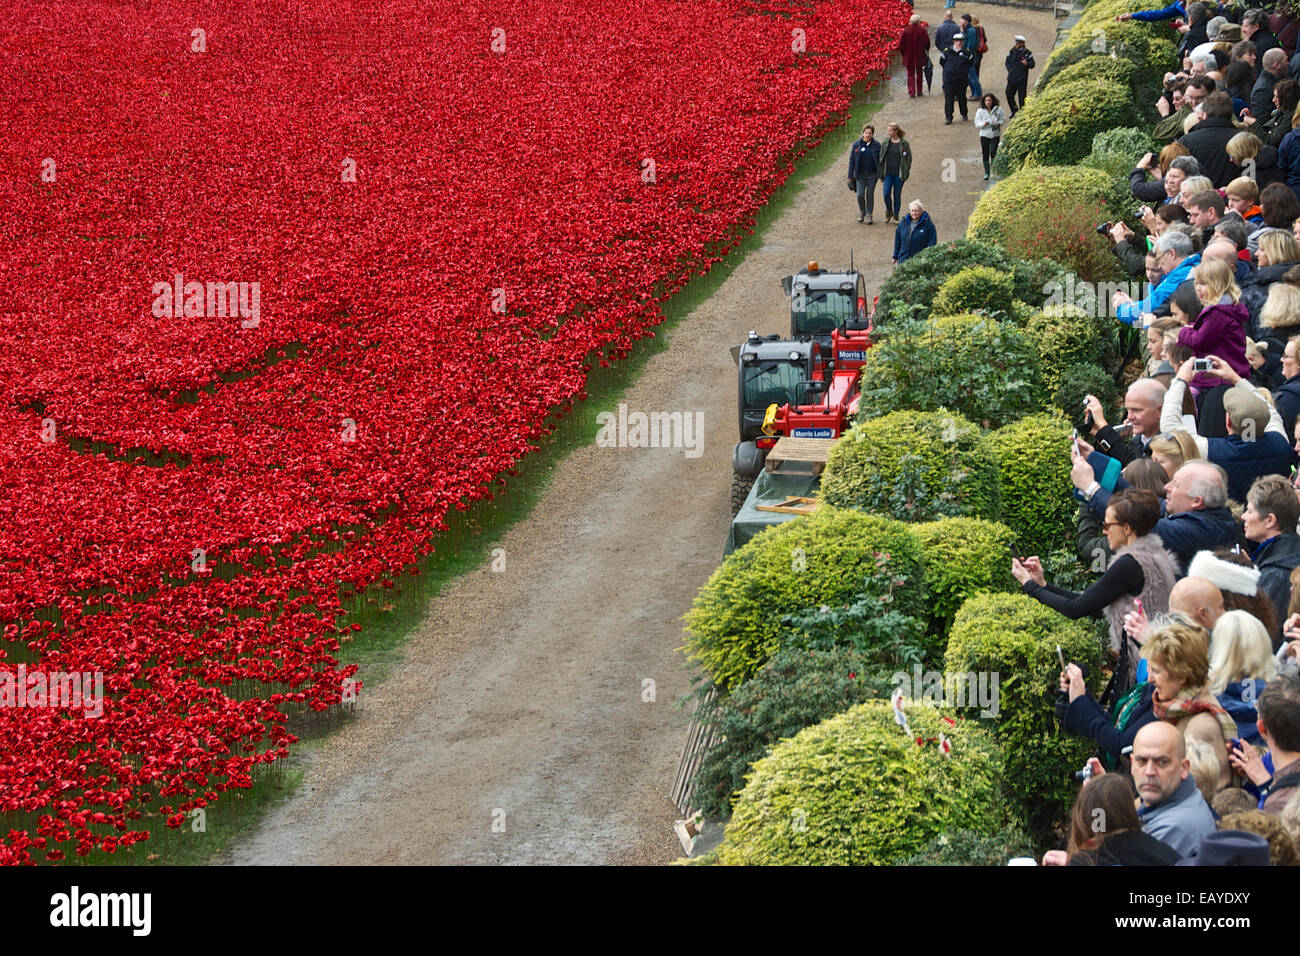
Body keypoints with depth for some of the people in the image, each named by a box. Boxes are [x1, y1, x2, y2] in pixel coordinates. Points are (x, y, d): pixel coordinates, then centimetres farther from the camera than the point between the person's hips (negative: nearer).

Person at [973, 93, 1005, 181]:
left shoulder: (998, 109, 0)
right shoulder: (980, 111, -1)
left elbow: (1003, 120, 6)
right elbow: (977, 123, -1)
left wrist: (998, 123, -15)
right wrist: (983, 124, -22)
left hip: (995, 134, -1)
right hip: (984, 135, 1)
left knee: (993, 152, -13)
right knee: (985, 154, 3)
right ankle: (986, 173, 15)